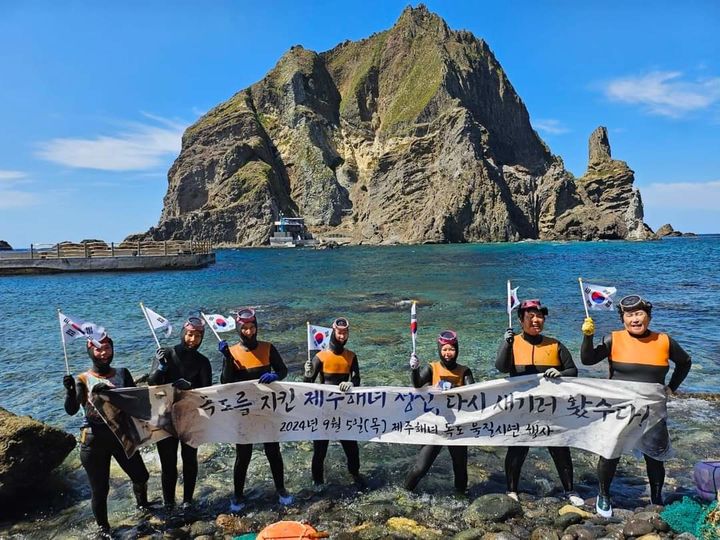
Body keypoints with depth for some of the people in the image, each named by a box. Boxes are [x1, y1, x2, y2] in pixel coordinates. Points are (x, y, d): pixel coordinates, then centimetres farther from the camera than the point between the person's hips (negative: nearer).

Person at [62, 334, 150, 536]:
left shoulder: (122, 373, 1)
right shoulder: (83, 380, -6)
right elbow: (71, 410, -18)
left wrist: (110, 391, -26)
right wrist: (69, 390, -37)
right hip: (94, 441, -3)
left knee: (141, 476, 13)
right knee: (100, 489, 4)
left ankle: (142, 505, 44)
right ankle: (103, 527, 29)